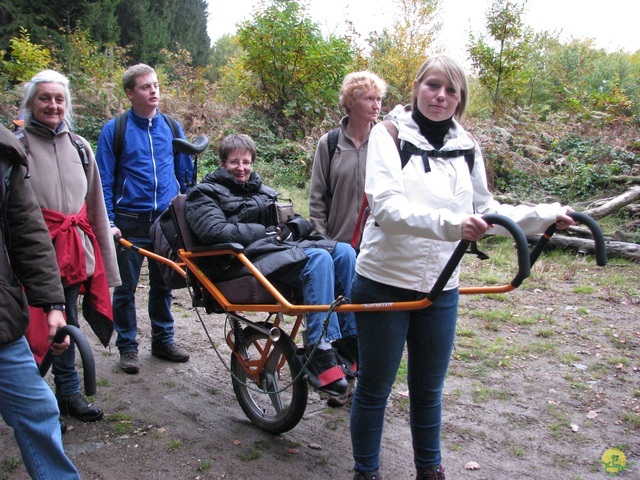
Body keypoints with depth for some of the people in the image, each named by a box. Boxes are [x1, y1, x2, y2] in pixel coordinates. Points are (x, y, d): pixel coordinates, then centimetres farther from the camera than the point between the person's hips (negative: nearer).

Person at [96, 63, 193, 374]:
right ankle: (127, 347, 20)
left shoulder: (171, 127, 7)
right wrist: (109, 222, -9)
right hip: (130, 223, -3)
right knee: (125, 288, 6)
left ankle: (163, 340, 27)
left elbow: (185, 173, 13)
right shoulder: (114, 129, -2)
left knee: (163, 285, 13)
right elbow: (104, 181, -2)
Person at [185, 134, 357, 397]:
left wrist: (291, 229, -2)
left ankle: (352, 336, -14)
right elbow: (216, 231, -12)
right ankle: (319, 353, -33)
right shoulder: (206, 193, 10)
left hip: (280, 249, 7)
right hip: (245, 258, -7)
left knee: (343, 251, -17)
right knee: (318, 258, -31)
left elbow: (303, 223, 23)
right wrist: (267, 232, -11)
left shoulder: (261, 190, 30)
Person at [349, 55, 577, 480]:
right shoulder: (390, 134, -9)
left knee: (429, 390, 19)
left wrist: (544, 216, 3)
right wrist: (450, 223, -37)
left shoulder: (465, 147, 6)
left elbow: (486, 211, 14)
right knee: (375, 388, 10)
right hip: (385, 282, -4)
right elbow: (387, 207, -23)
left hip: (441, 289, 5)